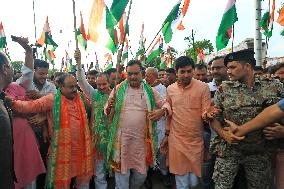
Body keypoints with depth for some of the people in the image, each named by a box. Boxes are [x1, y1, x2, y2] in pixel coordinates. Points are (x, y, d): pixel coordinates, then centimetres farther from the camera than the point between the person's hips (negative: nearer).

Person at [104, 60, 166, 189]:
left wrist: (162, 111, -11)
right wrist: (109, 107, -19)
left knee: (141, 175, 15)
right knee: (122, 174, 8)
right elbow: (107, 113, 4)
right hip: (121, 139, -1)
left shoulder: (150, 91, 5)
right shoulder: (118, 89, 2)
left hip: (142, 139, 2)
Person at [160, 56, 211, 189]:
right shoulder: (170, 89, 3)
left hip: (196, 140, -1)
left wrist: (207, 114, -31)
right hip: (176, 139, 2)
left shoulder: (203, 87, -8)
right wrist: (166, 135, 13)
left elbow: (206, 112, -8)